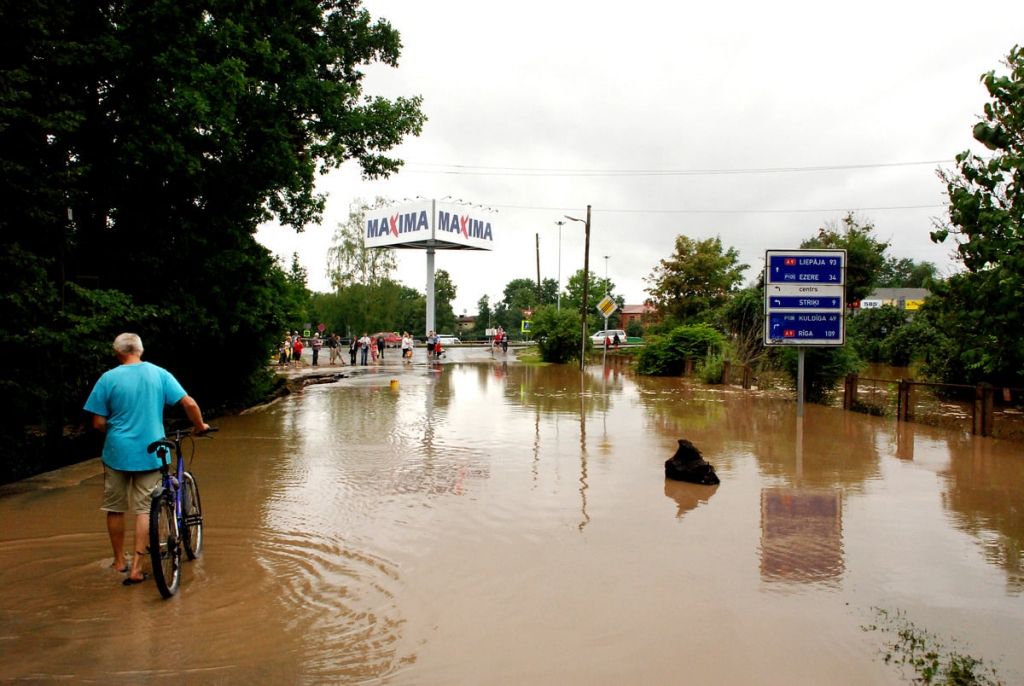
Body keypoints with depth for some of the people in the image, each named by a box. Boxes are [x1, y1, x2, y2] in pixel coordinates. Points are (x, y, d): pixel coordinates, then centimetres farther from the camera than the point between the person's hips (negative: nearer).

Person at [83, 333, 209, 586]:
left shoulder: (108, 379, -6)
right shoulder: (159, 374, -2)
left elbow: (99, 423, -5)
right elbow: (189, 403, -6)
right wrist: (200, 427, 11)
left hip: (117, 451, 0)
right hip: (150, 453, 0)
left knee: (115, 508, 16)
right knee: (144, 509, 6)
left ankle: (119, 561, 29)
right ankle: (136, 568, 2)